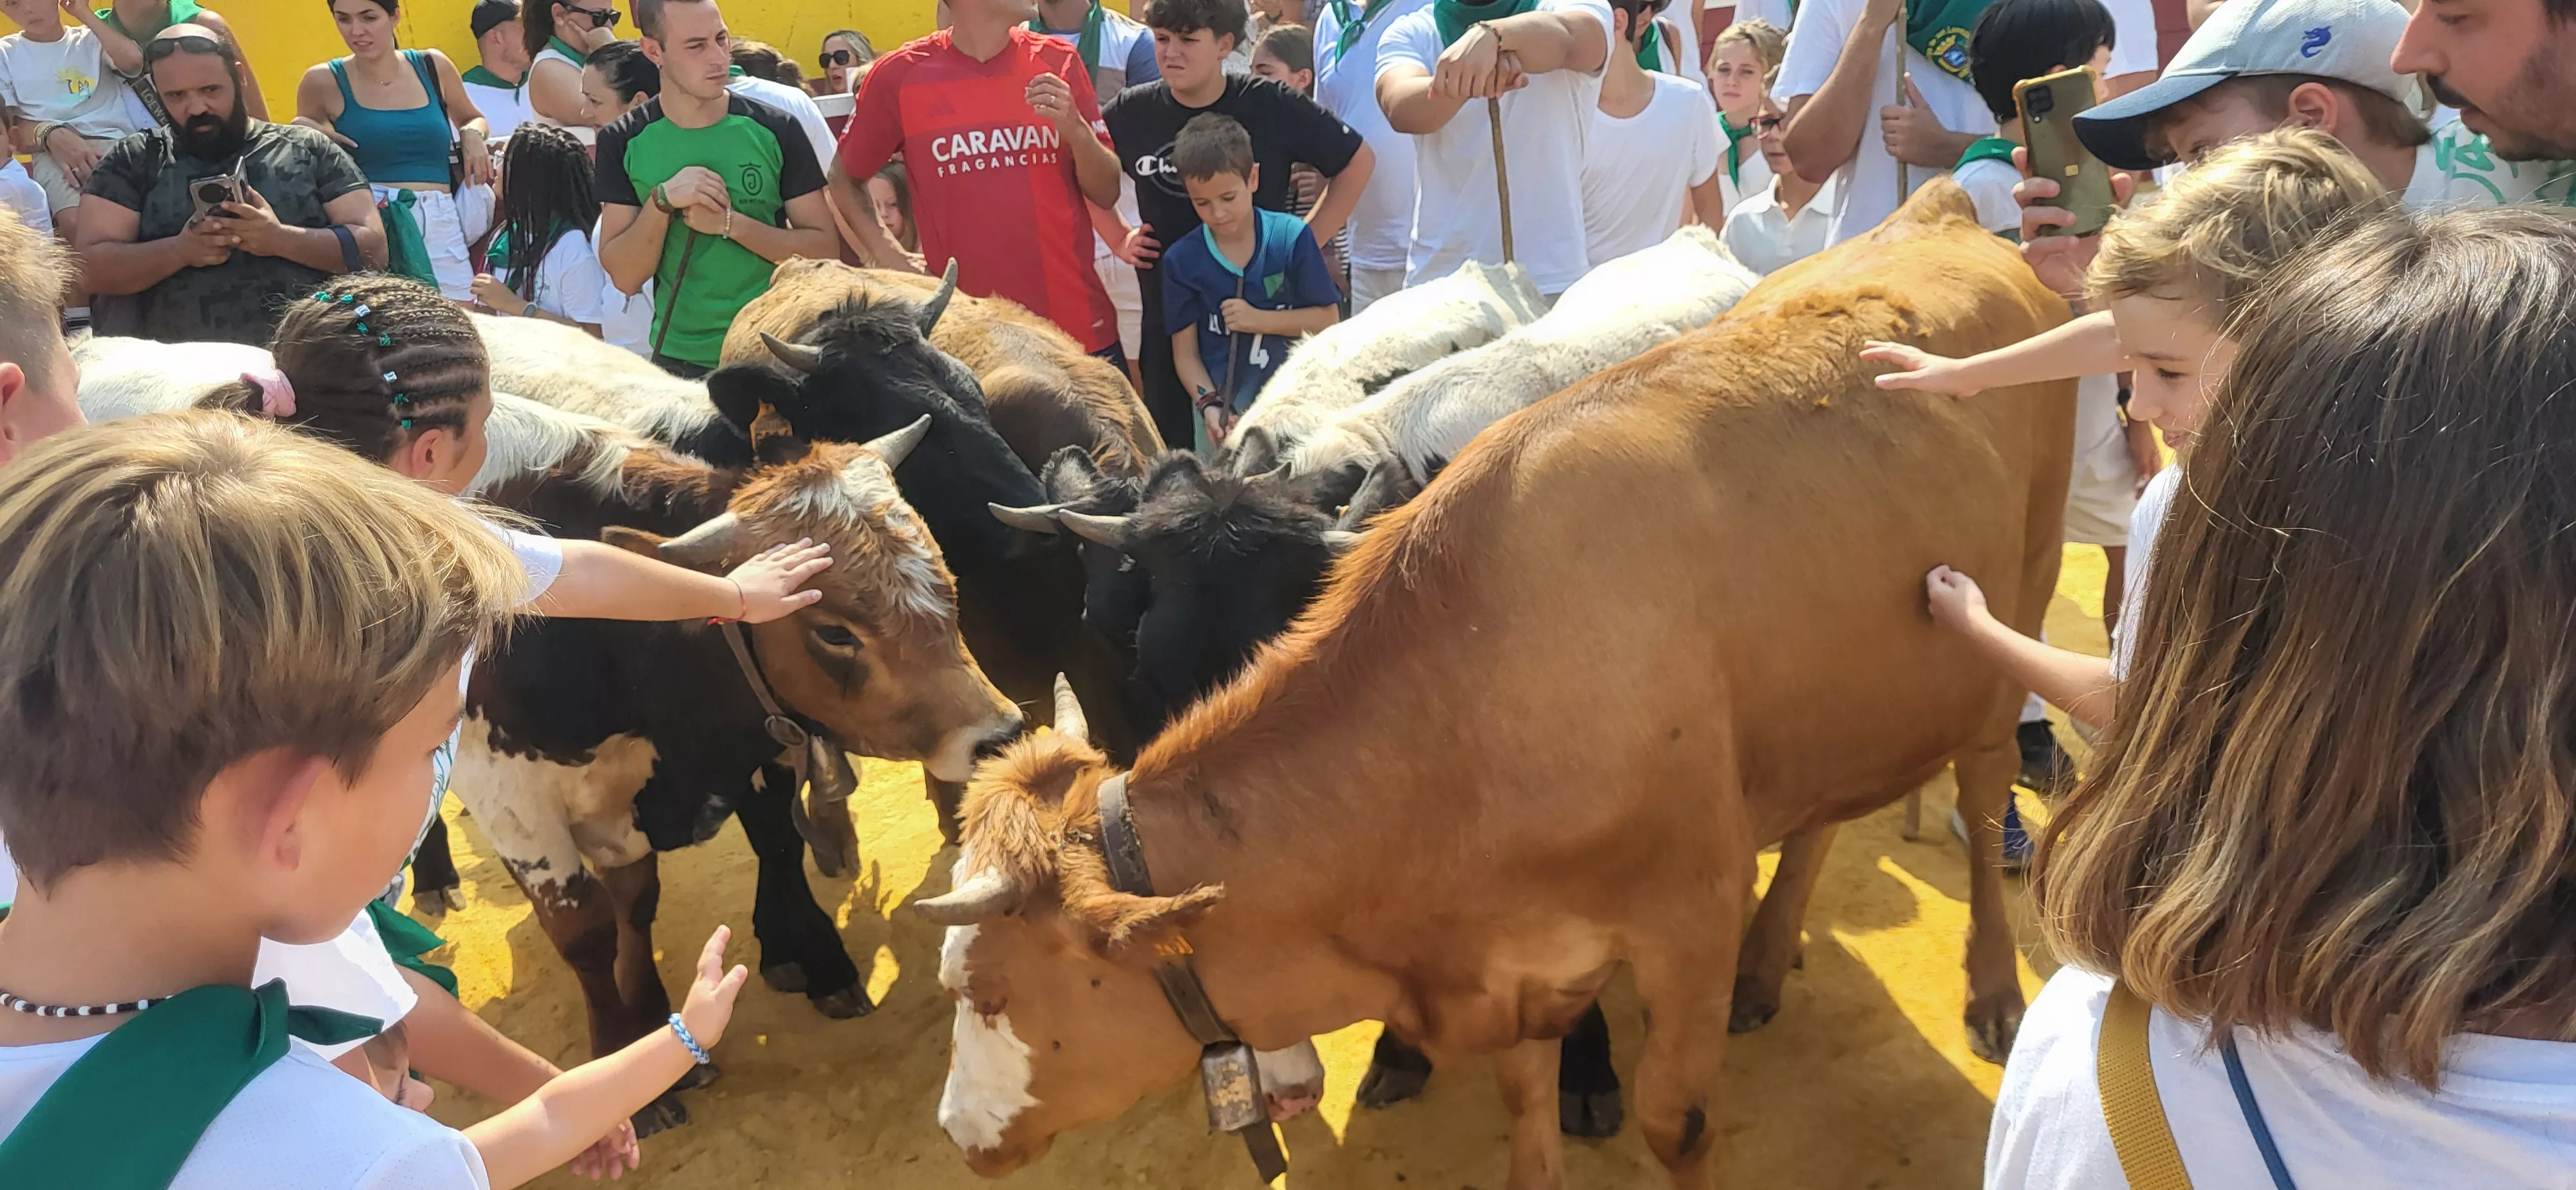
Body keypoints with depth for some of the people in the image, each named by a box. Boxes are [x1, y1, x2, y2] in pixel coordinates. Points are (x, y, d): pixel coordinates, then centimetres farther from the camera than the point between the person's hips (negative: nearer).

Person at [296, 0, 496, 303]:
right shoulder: (324, 82, 3)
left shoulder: (433, 67, 8)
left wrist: (472, 135, 5)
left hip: (439, 222, 2)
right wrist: (303, 133, -5)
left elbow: (473, 119, 27)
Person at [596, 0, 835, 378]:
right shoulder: (624, 142, -3)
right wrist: (662, 201, -21)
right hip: (678, 359, 0)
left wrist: (730, 223, -18)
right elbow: (625, 277, -6)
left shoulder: (774, 130, -6)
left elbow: (823, 250, -7)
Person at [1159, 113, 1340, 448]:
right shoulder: (1182, 260, -1)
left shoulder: (1291, 237, -4)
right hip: (1221, 401, 1)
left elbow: (1328, 319, -2)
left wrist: (1260, 320, -12)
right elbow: (1185, 351, 1)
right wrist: (1209, 405, -15)